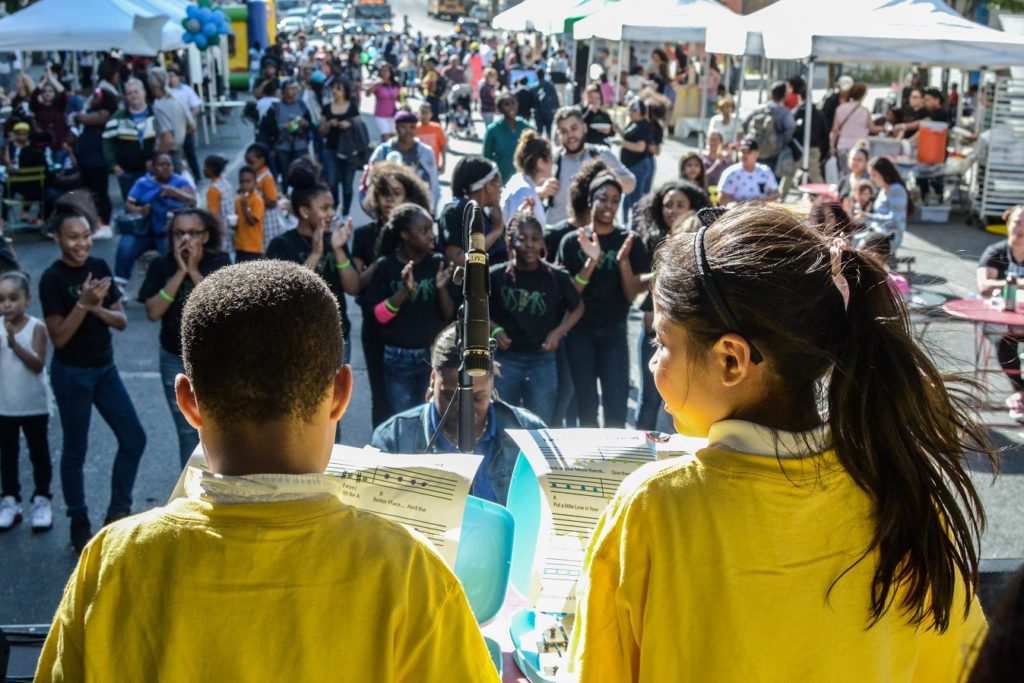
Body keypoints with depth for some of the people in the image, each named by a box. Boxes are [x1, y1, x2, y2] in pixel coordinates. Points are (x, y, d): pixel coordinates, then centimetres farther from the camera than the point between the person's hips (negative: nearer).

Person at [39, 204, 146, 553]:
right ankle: (79, 522, 21)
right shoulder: (52, 279, -14)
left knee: (134, 439, 6)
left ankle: (118, 512, 21)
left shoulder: (99, 267, 1)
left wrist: (97, 308, -18)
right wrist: (83, 302, -27)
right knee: (75, 450, 6)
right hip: (71, 374, -6)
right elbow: (59, 338, -17)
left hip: (105, 368, 6)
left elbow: (122, 321, 1)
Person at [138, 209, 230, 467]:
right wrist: (180, 272, -20)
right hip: (176, 363, 1)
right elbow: (153, 312, -16)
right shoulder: (161, 266, -6)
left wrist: (194, 272, -22)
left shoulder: (219, 263, -8)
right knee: (189, 434, 10)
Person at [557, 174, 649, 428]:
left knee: (617, 404, -4)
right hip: (580, 332, 0)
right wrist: (591, 262, -20)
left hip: (614, 331, 0)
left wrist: (624, 261, -19)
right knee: (586, 405, 7)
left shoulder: (630, 242, 2)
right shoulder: (573, 241, 0)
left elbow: (631, 296, -2)